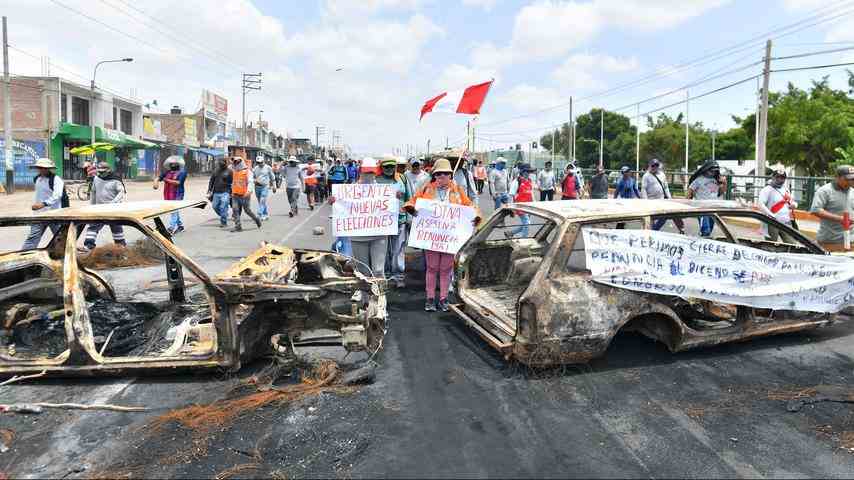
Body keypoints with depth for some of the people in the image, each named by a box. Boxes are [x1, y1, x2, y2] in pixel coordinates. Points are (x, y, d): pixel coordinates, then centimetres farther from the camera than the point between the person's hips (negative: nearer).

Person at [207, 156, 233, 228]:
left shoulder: (229, 171, -3)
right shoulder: (216, 171, 11)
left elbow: (233, 183, -3)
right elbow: (211, 181, 16)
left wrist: (231, 193, -6)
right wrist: (209, 191, 10)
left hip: (225, 193, -5)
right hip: (216, 193, 6)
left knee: (223, 208, -8)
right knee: (215, 206, 9)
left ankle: (224, 222, 2)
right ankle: (224, 216, 29)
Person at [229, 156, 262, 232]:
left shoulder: (247, 171, -7)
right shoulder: (234, 172, 14)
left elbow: (250, 182, -19)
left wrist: (248, 190, -35)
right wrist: (232, 192, 29)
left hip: (245, 195, -6)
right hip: (235, 195, 6)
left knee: (247, 210, 1)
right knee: (235, 210, -5)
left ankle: (257, 219, 27)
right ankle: (238, 226, -2)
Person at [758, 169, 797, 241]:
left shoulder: (786, 190, 17)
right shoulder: (767, 189, -6)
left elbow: (793, 202, 28)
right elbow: (761, 205, -17)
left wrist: (794, 204, 2)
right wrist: (771, 215, -28)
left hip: (786, 223, 7)